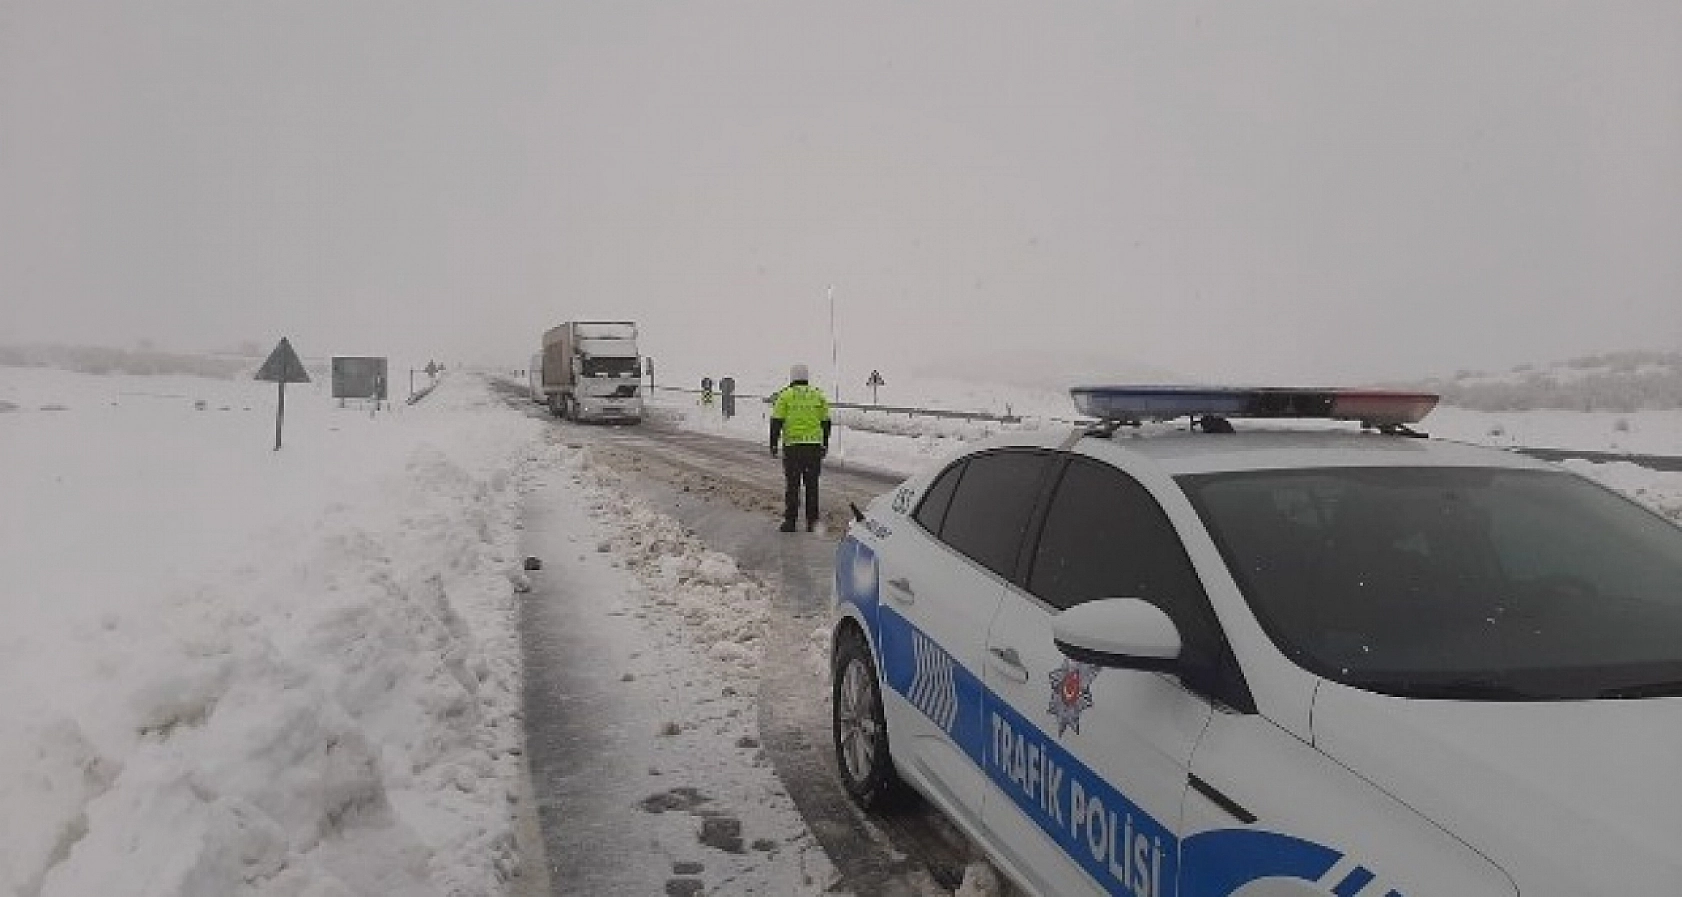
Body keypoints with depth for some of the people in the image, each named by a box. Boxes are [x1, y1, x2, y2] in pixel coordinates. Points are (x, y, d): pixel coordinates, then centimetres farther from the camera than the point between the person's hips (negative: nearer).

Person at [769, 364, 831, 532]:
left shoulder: (785, 395, 0)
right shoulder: (818, 395, 9)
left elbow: (776, 422, -3)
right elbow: (826, 422, 11)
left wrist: (773, 444, 3)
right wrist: (825, 445, 19)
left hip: (793, 445, -2)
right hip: (814, 445, 2)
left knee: (792, 484, 4)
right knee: (812, 485, 9)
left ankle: (790, 521, 3)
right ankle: (812, 521, 10)